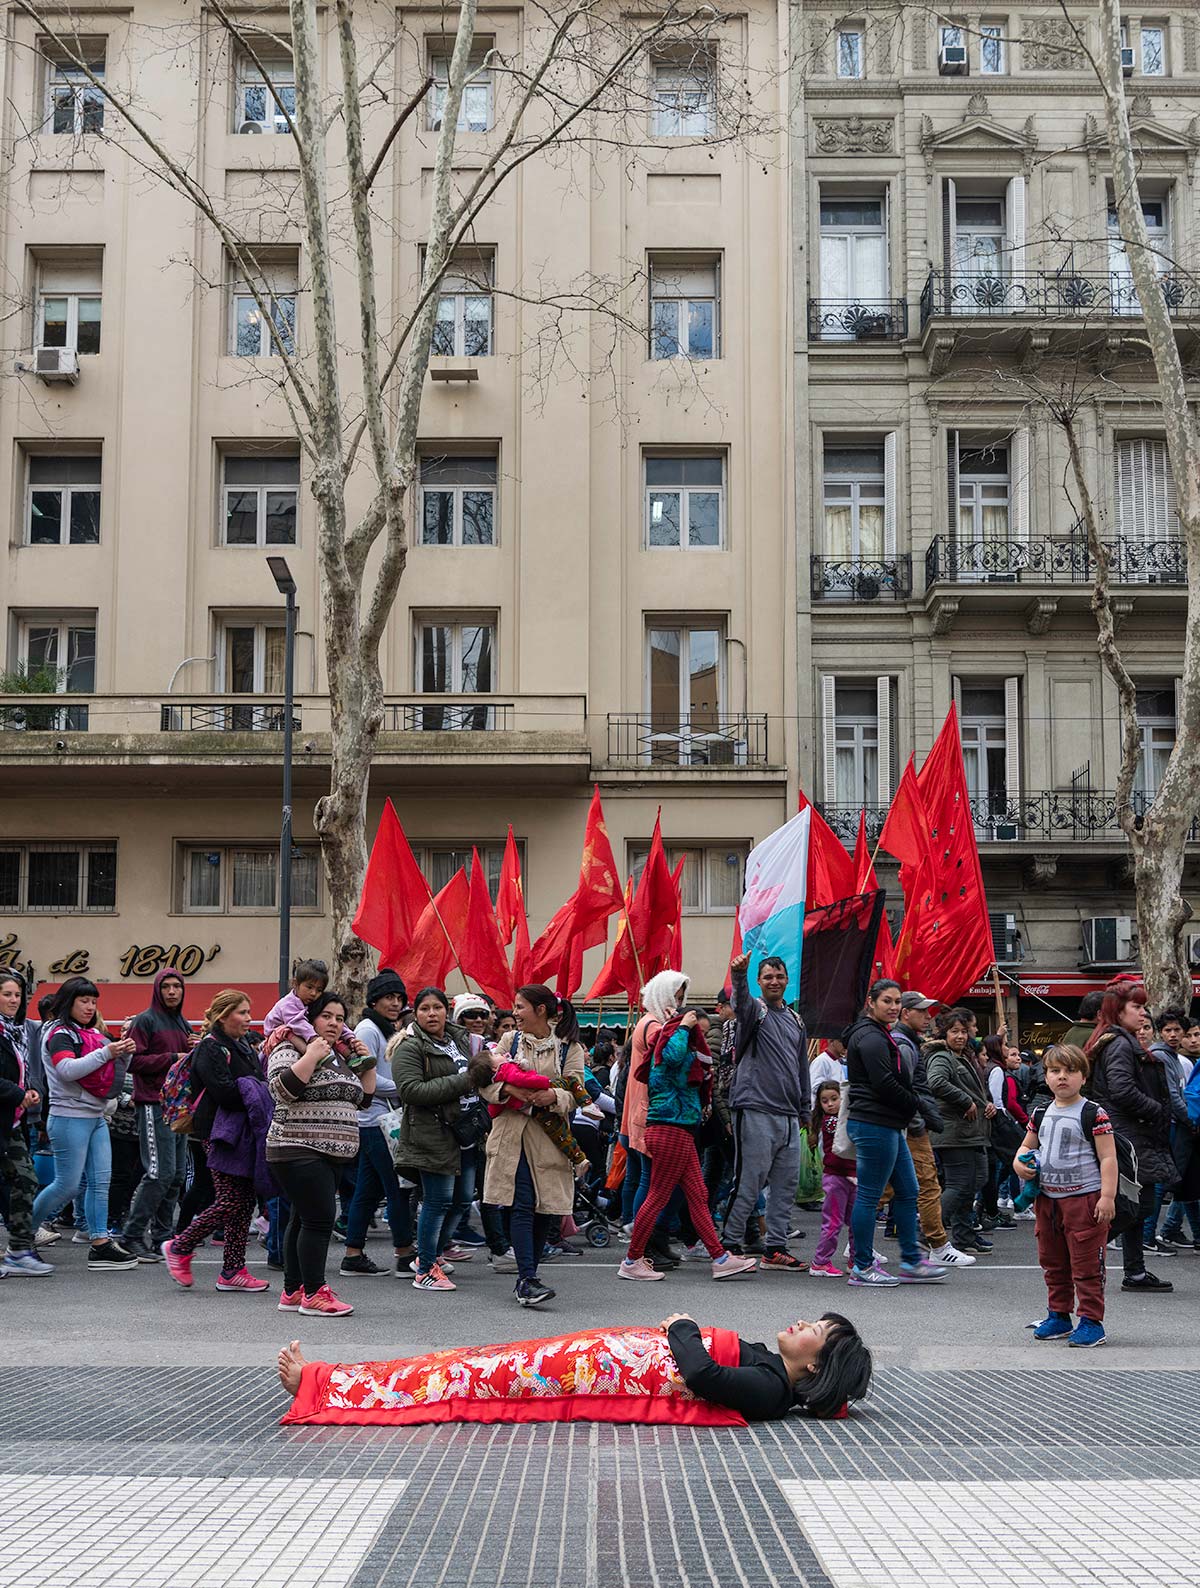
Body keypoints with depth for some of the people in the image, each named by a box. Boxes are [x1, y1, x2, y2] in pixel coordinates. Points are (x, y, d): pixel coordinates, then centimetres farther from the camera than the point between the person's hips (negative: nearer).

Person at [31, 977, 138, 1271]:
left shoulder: (93, 1034, 16)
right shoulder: (59, 1034, -7)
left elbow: (113, 1080, 17)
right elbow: (67, 1070, -24)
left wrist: (124, 1053, -1)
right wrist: (105, 1053, -23)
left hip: (96, 1117, 8)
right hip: (70, 1117, -8)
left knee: (101, 1181, 2)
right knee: (68, 1185, -4)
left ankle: (100, 1245, 3)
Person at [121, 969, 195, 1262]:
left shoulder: (183, 1024, 19)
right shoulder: (145, 1021, -4)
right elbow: (135, 1061, -14)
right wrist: (173, 1058, -16)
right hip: (154, 1104, -8)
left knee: (177, 1175, 7)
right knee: (160, 1172, -14)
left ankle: (162, 1238, 13)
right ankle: (132, 1236, -7)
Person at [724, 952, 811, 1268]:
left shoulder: (796, 1021, 19)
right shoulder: (755, 1010, -1)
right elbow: (741, 1000, -27)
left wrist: (805, 1112, 20)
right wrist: (739, 974, -48)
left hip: (789, 1116, 7)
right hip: (756, 1113, -7)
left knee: (786, 1185, 8)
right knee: (749, 1182, -6)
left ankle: (775, 1248, 15)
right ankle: (729, 1245, 2)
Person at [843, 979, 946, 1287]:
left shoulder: (878, 1035, 20)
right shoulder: (870, 1038, -14)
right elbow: (884, 1084, -20)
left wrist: (906, 1109, 9)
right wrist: (913, 1103, -5)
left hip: (889, 1126, 11)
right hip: (875, 1125, -11)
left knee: (907, 1192, 13)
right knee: (869, 1196, -5)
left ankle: (911, 1262, 19)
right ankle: (862, 1268, 1)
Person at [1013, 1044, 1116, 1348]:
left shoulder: (1093, 1114, -10)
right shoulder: (1041, 1114, 9)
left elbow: (1108, 1157, -12)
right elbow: (1027, 1145, 23)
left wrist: (1107, 1196, -20)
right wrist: (1018, 1162, 1)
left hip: (1084, 1198, -7)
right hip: (1048, 1198, 7)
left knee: (1086, 1264, -3)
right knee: (1052, 1263, 15)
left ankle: (1091, 1321, 4)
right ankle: (1059, 1316, 28)